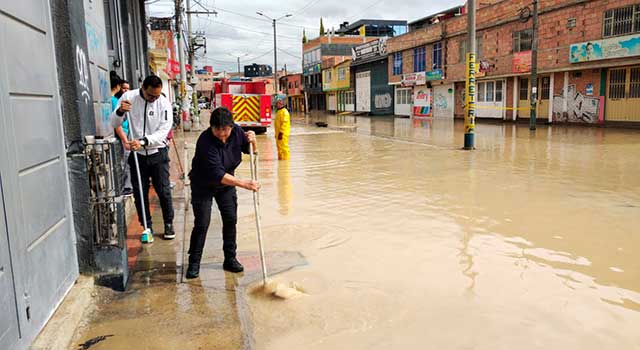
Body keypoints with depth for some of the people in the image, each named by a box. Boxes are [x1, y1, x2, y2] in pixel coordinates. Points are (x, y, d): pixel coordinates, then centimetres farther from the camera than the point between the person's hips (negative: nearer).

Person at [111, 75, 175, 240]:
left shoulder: (164, 103, -9)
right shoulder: (128, 97, -5)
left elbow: (163, 131, -16)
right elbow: (115, 124, -2)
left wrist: (143, 141, -29)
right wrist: (120, 111, -23)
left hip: (157, 153, -1)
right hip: (137, 154, 2)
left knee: (163, 191, 3)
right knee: (139, 192, 8)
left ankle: (168, 224, 19)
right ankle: (147, 226, 22)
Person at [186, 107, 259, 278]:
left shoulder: (236, 131, -16)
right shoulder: (205, 141, -32)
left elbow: (250, 151, 2)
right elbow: (217, 175, -38)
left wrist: (252, 140, -21)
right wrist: (244, 184, -44)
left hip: (226, 182, 5)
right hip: (203, 185, -5)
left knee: (230, 219, 3)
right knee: (202, 223, -7)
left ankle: (230, 259, 17)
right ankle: (194, 263, 8)